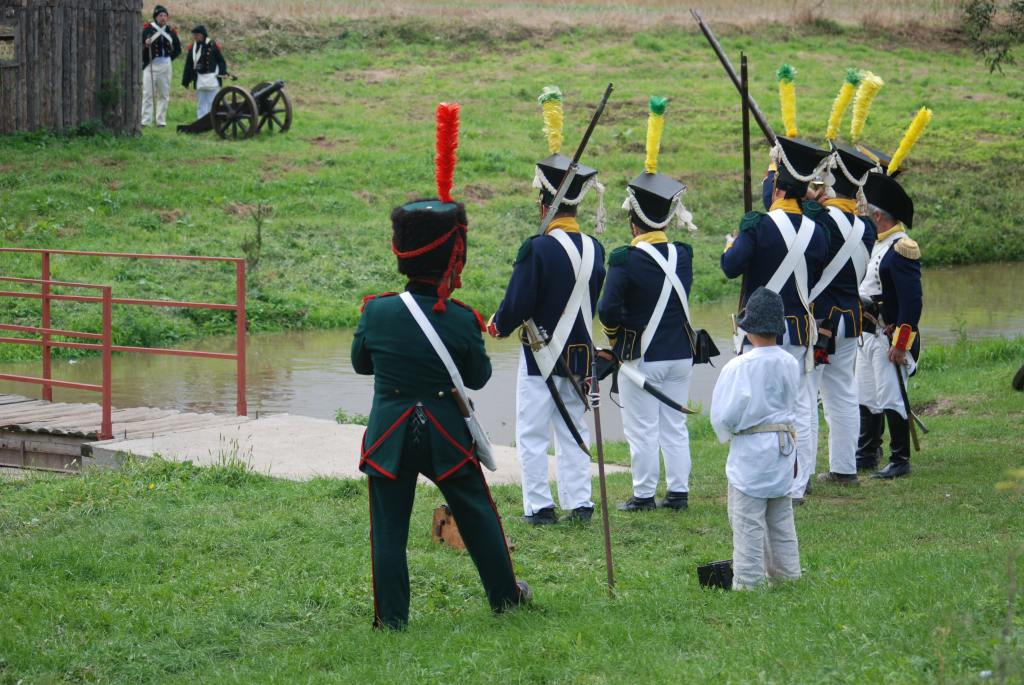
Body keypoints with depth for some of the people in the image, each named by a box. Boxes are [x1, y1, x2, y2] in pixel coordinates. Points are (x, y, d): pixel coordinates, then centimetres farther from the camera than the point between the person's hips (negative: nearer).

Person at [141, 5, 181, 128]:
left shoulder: (170, 31, 7)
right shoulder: (147, 29, -4)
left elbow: (178, 49, 17)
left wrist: (169, 58, 6)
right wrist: (145, 44, -25)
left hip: (165, 66, 4)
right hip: (150, 65, -4)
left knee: (164, 94, 7)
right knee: (147, 93, -5)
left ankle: (161, 120, 12)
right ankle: (145, 121, -5)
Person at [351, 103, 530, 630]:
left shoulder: (376, 311, -8)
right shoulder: (461, 320, -12)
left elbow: (359, 363, 7)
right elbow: (479, 377, -1)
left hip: (389, 434, 0)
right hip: (447, 435, 0)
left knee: (389, 526, 6)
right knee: (477, 515, 17)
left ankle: (391, 616, 6)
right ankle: (504, 595, 29)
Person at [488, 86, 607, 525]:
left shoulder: (537, 249, -19)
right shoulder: (596, 250, 0)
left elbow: (517, 305, -18)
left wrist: (497, 326, 1)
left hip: (541, 355, -6)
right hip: (581, 354, 6)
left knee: (532, 433, 4)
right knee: (574, 431, 15)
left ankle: (539, 505, 5)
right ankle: (579, 502, 15)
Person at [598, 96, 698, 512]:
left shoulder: (625, 260, -17)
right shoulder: (683, 255, 0)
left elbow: (608, 310, -19)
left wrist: (617, 337, -3)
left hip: (642, 357, -5)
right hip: (680, 354, 5)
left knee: (643, 429, 3)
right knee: (675, 425, 12)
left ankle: (644, 494, 8)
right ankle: (678, 490, 15)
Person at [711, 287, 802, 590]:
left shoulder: (739, 367, -18)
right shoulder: (791, 364, 0)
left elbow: (723, 415, -16)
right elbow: (792, 405, 10)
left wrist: (727, 435, 4)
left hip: (750, 451, -6)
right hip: (784, 448, 6)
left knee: (748, 522, 1)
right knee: (781, 518, 18)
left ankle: (747, 582, 3)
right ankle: (786, 574, 25)